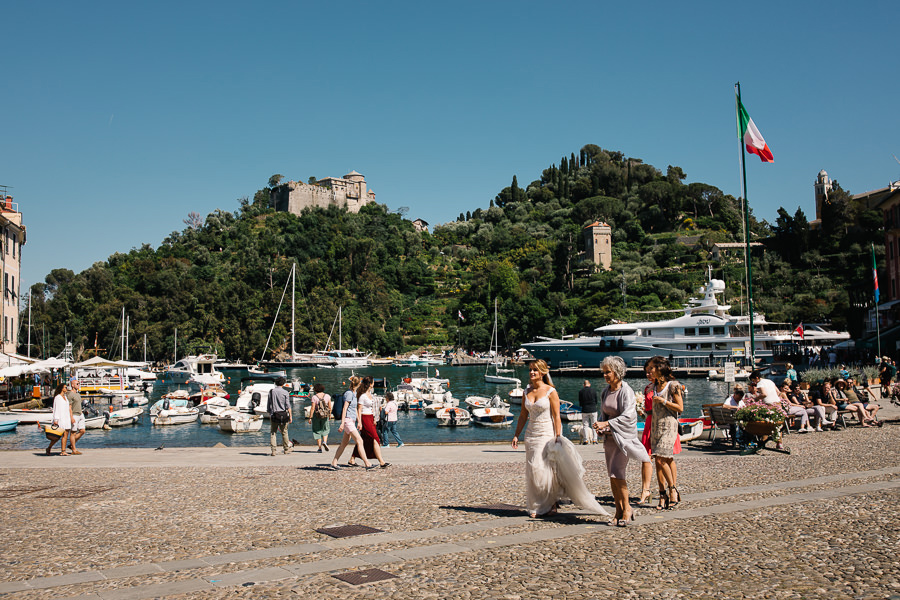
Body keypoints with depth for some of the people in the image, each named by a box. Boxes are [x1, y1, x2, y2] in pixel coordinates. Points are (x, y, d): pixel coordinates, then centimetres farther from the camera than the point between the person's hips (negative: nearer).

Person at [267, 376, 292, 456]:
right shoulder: (285, 392, -3)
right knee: (284, 432, 10)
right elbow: (288, 406, -6)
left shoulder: (271, 391, 4)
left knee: (272, 433, 5)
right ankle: (286, 449, 21)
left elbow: (268, 405, 8)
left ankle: (273, 450, -4)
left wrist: (269, 414, 16)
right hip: (283, 415, -1)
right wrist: (290, 416, -3)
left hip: (273, 415, 1)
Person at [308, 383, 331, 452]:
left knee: (317, 431, 10)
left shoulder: (314, 397, -10)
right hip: (325, 415, 2)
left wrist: (310, 418, -9)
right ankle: (324, 442, -4)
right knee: (326, 429, 21)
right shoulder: (327, 396, -2)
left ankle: (320, 448, 9)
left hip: (316, 415, -2)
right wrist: (330, 415, 14)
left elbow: (312, 408, -13)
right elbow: (330, 407, 1)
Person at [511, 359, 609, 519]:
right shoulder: (527, 392, 8)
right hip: (531, 434, 5)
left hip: (547, 434, -5)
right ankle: (536, 507, 16)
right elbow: (523, 416, 14)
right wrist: (516, 435, 10)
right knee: (532, 471, 5)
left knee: (543, 469, -10)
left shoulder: (551, 392, -7)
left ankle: (552, 502, 10)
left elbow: (557, 416, -8)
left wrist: (558, 437, -14)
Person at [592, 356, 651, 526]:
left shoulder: (626, 391, -13)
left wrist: (606, 423, -26)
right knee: (612, 475, 6)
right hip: (609, 436, 7)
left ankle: (627, 509, 3)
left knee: (616, 472, -12)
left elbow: (628, 416, -22)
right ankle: (619, 510, 16)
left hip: (624, 435, -7)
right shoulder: (606, 391, 9)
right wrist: (601, 426, 0)